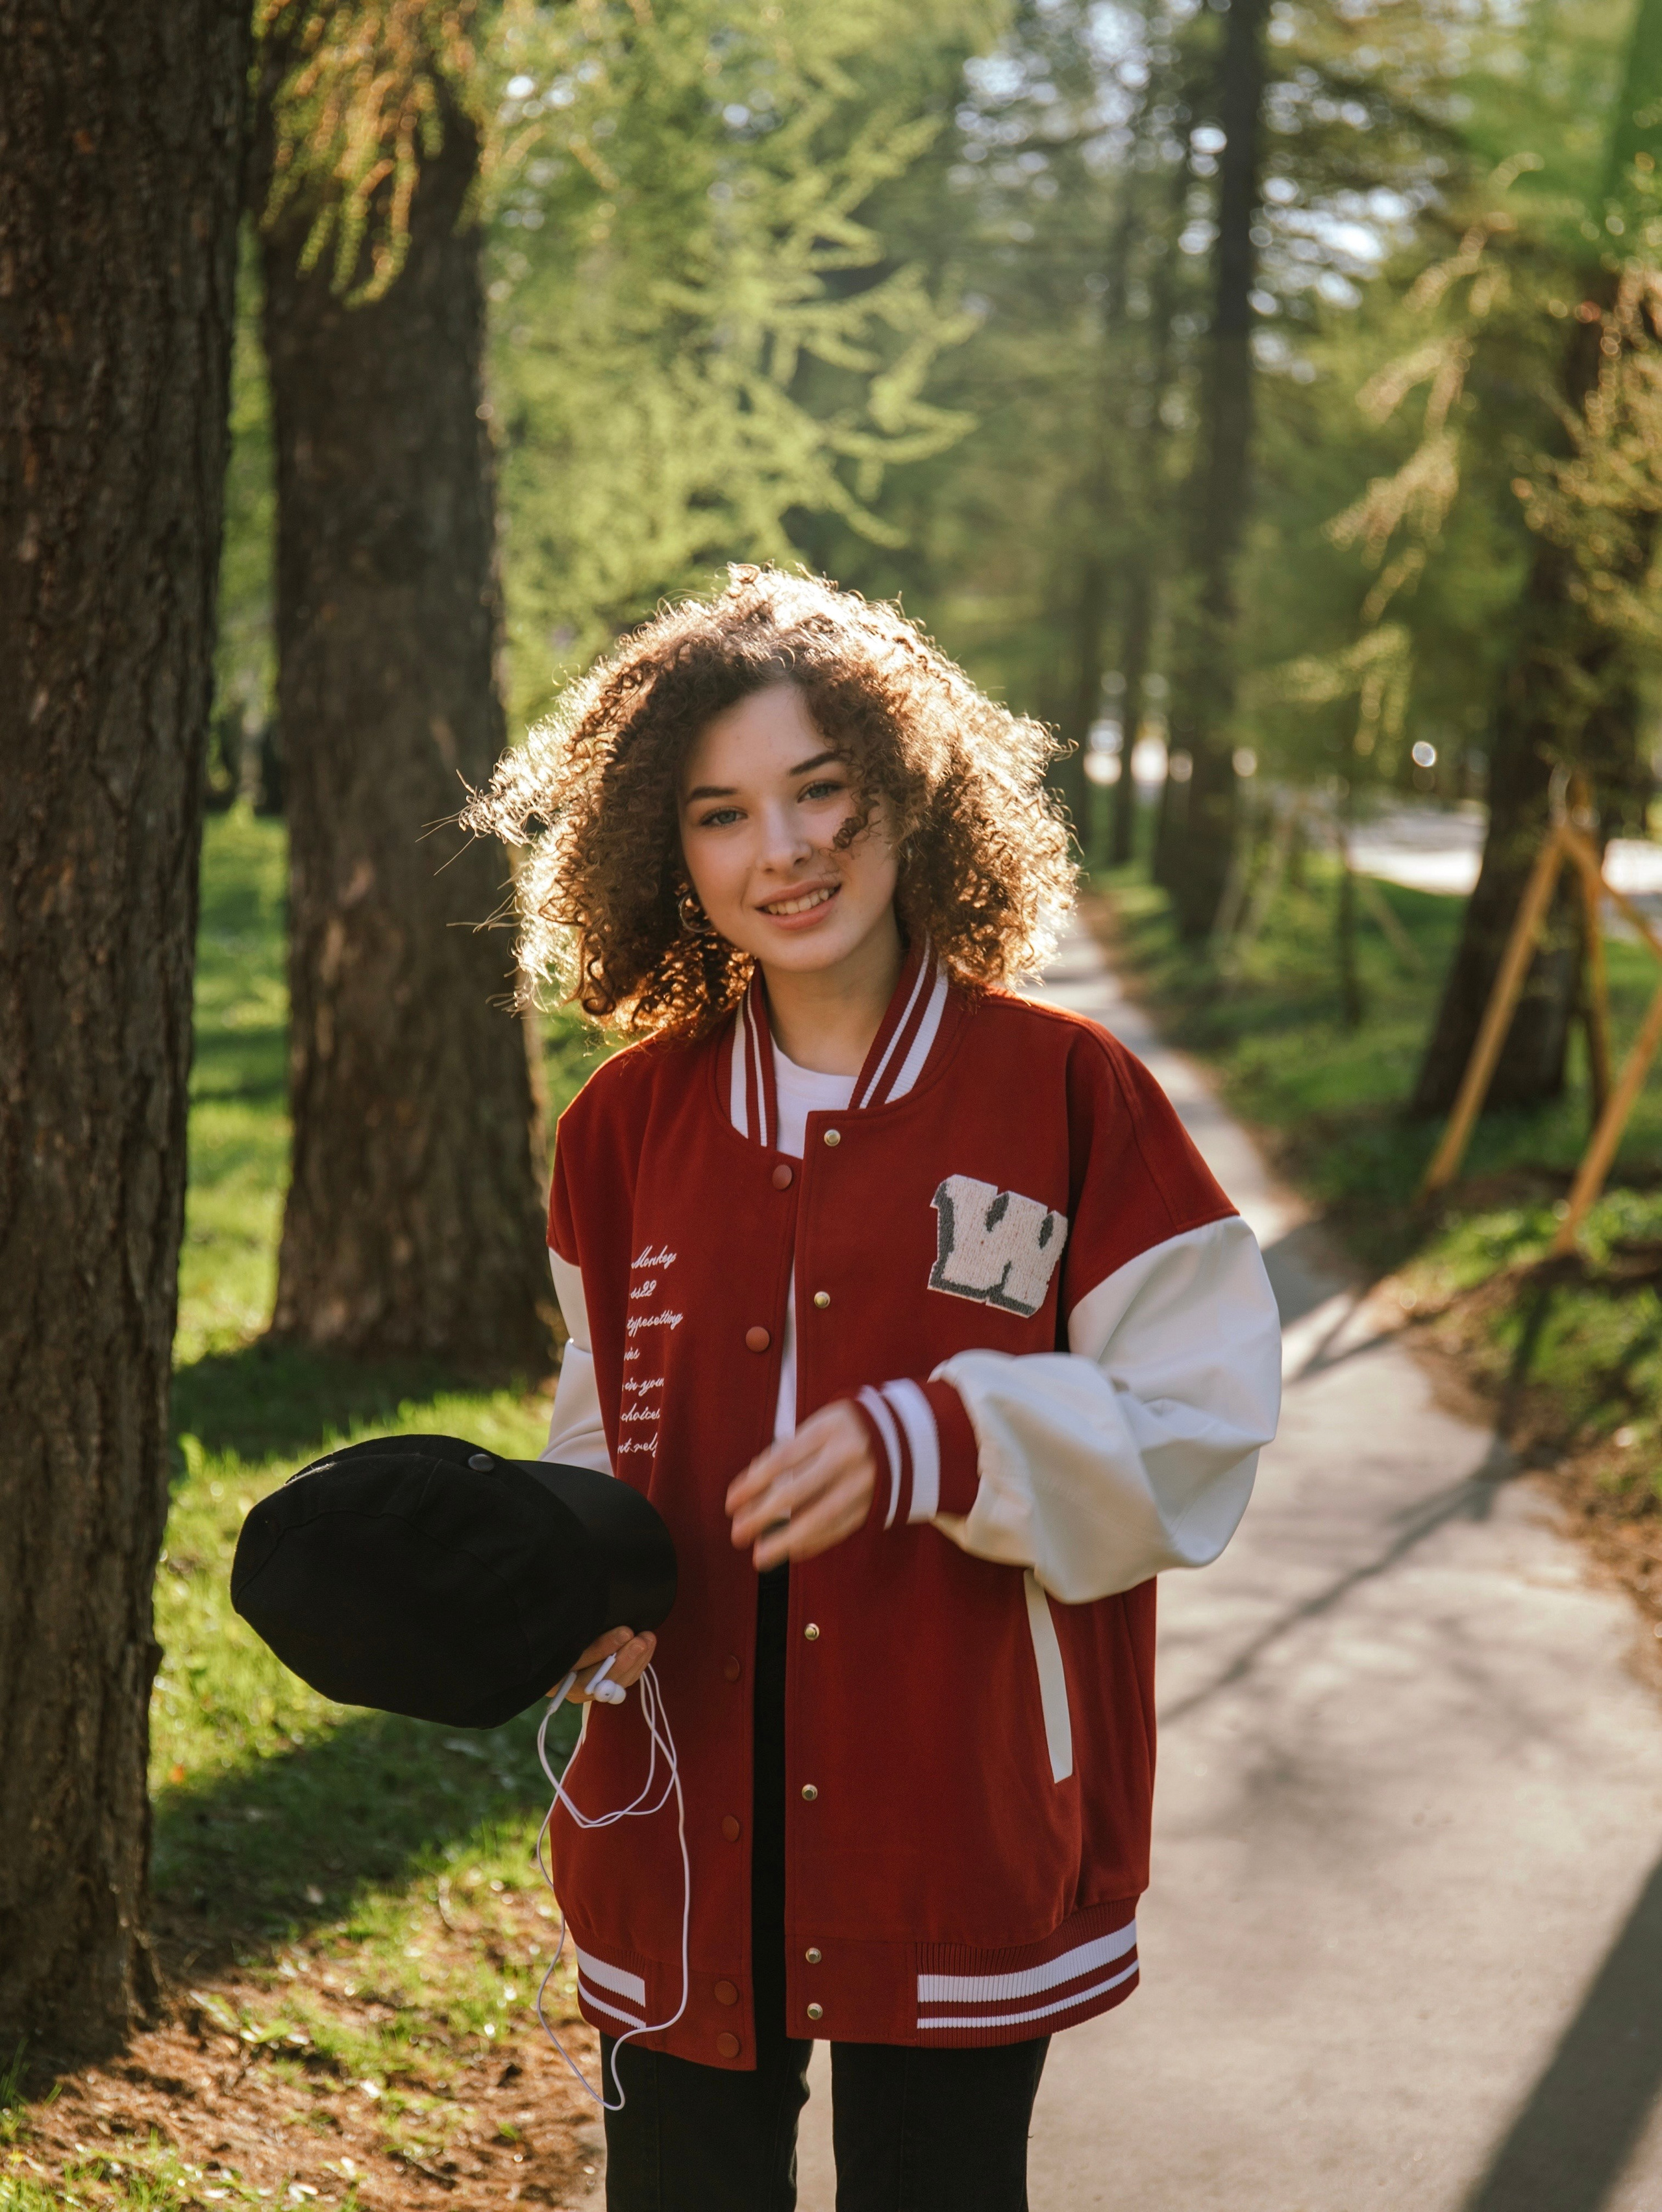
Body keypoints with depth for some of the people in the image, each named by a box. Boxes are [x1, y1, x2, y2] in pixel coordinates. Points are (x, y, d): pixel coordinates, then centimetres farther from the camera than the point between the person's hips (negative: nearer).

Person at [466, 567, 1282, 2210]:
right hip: (685, 1820, 3)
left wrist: (933, 1442, -22)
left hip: (958, 1813, -3)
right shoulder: (630, 1120, 4)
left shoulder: (1066, 1093, -7)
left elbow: (1200, 1431, -8)